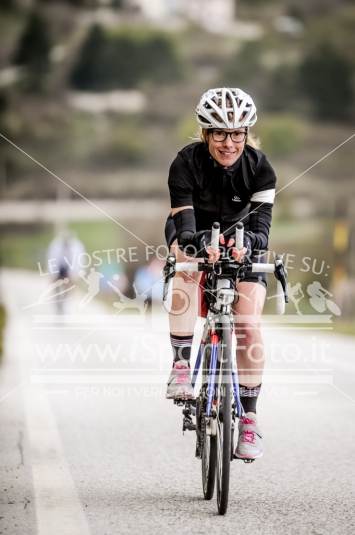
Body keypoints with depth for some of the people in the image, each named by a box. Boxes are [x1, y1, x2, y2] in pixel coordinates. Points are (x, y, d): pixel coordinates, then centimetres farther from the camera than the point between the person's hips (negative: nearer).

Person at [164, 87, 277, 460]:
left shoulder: (259, 167, -22)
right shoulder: (186, 163, -25)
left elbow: (261, 220, -28)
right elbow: (183, 220, -33)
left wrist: (250, 242, -51)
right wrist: (197, 241, -55)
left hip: (242, 246, 1)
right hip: (194, 235, -1)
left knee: (249, 327, -15)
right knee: (186, 271, -37)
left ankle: (248, 417, -5)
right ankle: (181, 365, -30)